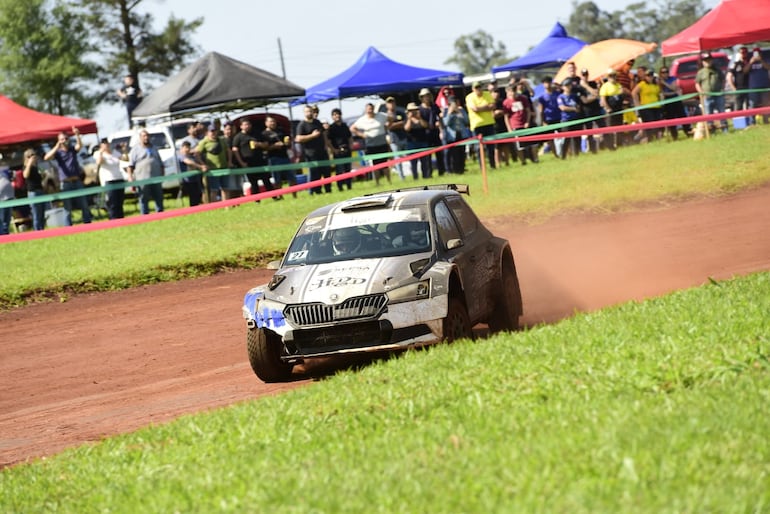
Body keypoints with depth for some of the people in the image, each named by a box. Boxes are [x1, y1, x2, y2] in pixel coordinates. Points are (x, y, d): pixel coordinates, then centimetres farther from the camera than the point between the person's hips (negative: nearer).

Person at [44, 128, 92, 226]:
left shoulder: (72, 149, 10)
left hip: (77, 182, 3)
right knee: (67, 209, 0)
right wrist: (57, 147, -27)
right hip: (65, 183, -3)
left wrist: (77, 135, -31)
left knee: (84, 206, 5)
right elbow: (46, 158, -16)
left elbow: (80, 145, -12)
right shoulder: (57, 152, 2)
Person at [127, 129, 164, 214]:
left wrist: (162, 175, 16)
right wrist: (130, 177, -14)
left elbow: (161, 164, 24)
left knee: (159, 199, 7)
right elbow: (130, 165, -3)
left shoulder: (153, 148, 19)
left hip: (156, 178, 5)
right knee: (143, 200, -3)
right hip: (142, 180, -4)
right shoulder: (136, 150, 5)